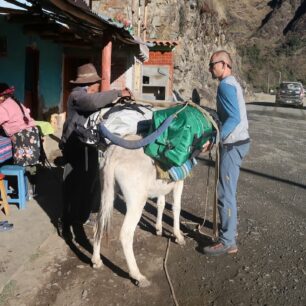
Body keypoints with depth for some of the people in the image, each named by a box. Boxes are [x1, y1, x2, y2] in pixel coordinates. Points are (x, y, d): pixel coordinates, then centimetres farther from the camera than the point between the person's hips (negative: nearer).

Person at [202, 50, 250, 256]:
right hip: (238, 141, 10)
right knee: (229, 191, 20)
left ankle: (228, 242, 0)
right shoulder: (232, 83, 16)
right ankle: (230, 227, 33)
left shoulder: (225, 85, -15)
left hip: (233, 144, -10)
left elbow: (234, 118, -26)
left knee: (226, 193, -6)